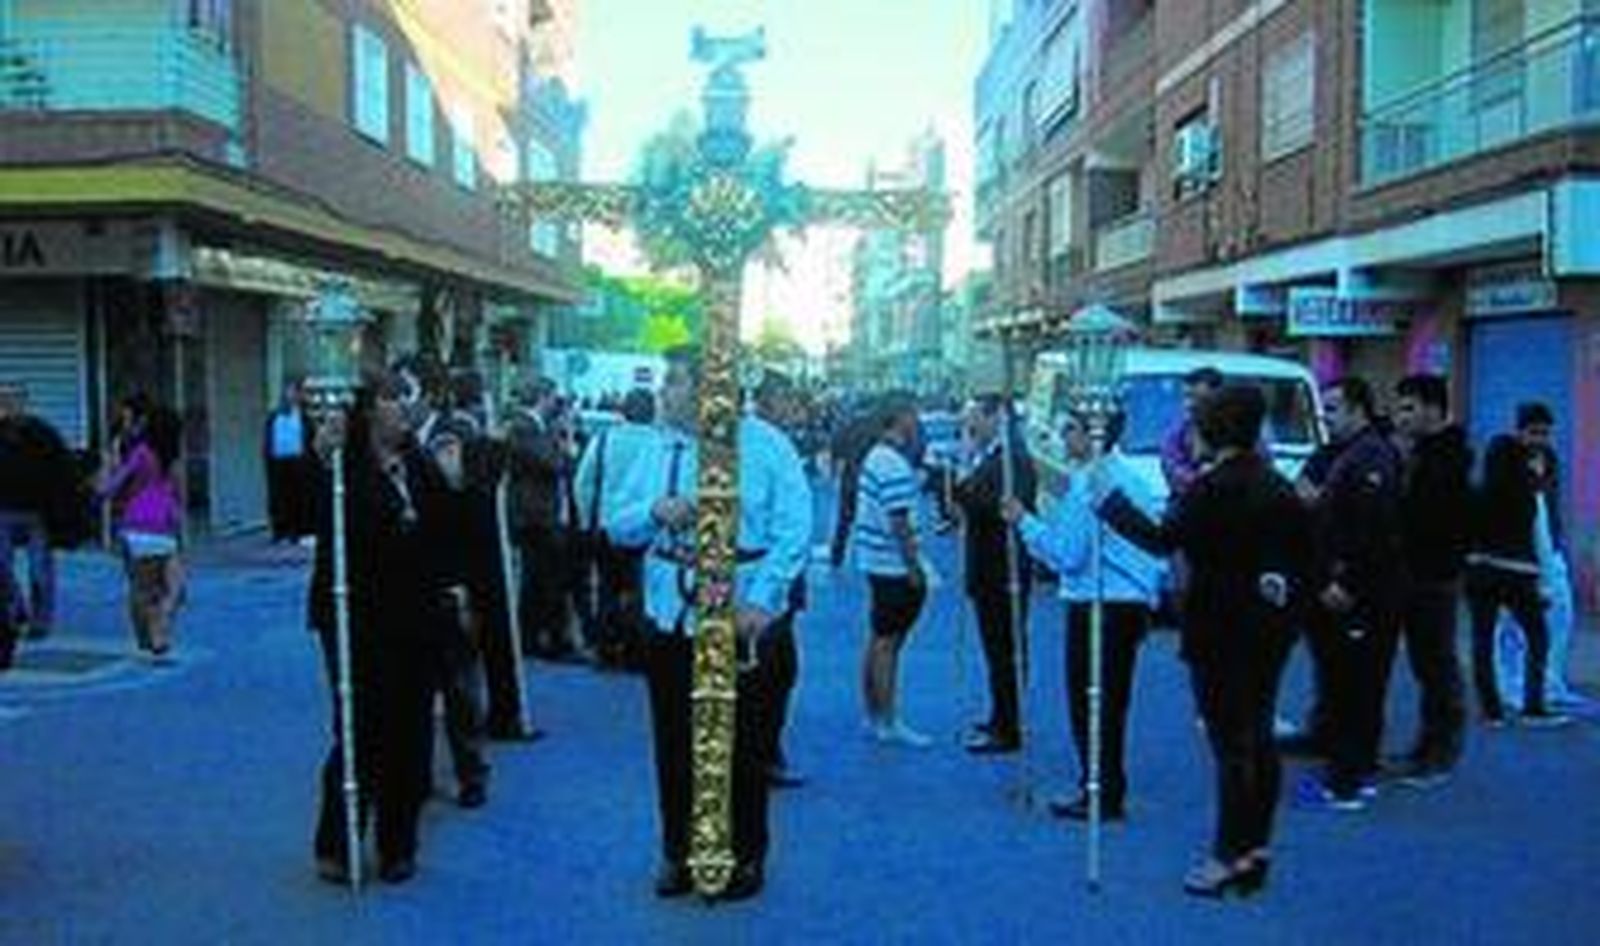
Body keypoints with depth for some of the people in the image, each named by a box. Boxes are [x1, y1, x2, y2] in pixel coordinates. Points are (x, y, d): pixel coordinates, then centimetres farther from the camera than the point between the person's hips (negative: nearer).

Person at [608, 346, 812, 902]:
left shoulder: (764, 445, -6)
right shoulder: (658, 450, 8)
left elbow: (795, 530, -9)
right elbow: (619, 528, 8)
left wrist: (761, 601, -17)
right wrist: (654, 511, -13)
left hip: (739, 621, -4)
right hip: (669, 619, 4)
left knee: (741, 745, 6)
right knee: (673, 742, 11)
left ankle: (745, 857, 23)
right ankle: (678, 852, 27)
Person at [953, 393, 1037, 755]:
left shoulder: (1014, 458, -16)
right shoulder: (987, 456, 14)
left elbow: (1004, 508, -25)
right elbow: (970, 502, 13)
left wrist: (965, 490, -23)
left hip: (1005, 572, -10)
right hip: (988, 570, 10)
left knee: (1005, 650, -4)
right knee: (996, 648, 17)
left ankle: (1008, 731, 3)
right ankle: (1000, 720, 28)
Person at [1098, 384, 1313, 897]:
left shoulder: (1213, 488, -17)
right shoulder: (1279, 488, 8)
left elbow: (1162, 538, -19)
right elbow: (1303, 554, 12)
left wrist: (1110, 500, -11)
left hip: (1222, 632, -8)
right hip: (1270, 628, 8)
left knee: (1231, 743, -2)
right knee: (1257, 738, 14)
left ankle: (1231, 857, 4)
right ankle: (1256, 846, 23)